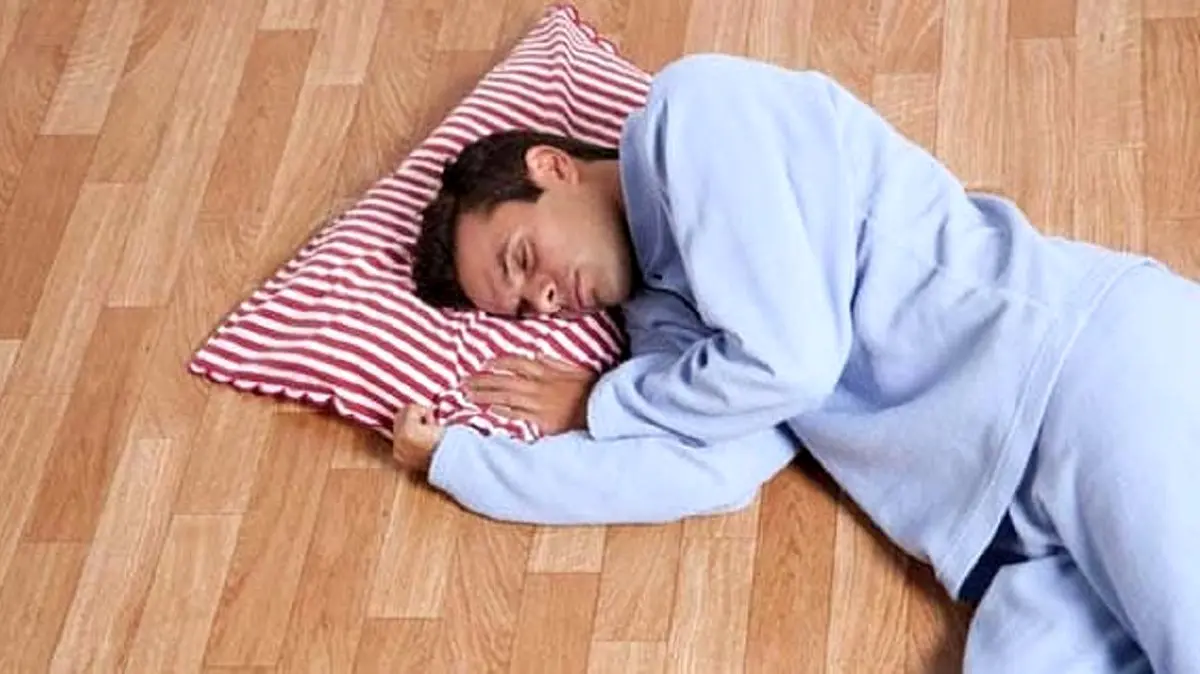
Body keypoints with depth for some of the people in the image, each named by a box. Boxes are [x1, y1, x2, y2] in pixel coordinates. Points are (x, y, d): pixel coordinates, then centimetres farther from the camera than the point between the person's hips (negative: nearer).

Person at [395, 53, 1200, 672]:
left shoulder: (696, 111, 0)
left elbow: (786, 357, -9)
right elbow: (712, 470, 1)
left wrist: (597, 407, 8)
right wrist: (451, 456, 9)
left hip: (1090, 356, -7)